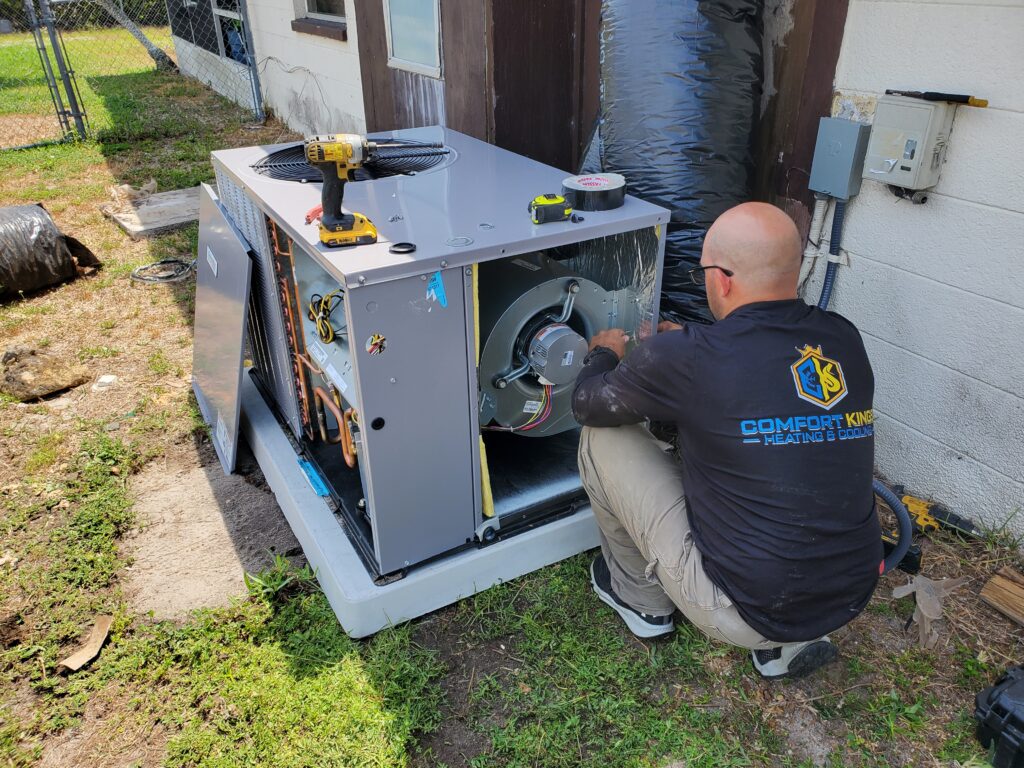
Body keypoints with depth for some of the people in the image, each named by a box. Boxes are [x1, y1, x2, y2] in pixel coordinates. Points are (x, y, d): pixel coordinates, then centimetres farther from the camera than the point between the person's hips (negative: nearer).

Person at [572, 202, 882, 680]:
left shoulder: (687, 357, -19)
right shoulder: (845, 340, -1)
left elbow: (588, 404, 0)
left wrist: (605, 353, 21)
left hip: (743, 614, -6)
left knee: (602, 439, 2)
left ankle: (641, 600, 24)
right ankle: (786, 644, 20)